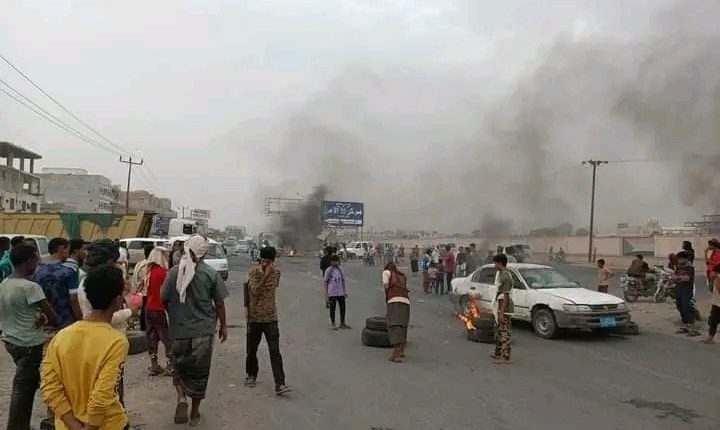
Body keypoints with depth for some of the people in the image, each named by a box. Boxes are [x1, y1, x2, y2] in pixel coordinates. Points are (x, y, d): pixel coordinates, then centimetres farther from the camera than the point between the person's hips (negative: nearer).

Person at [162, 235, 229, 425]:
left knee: (180, 367, 21)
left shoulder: (174, 272, -6)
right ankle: (195, 413, 22)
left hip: (179, 331, 1)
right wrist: (223, 326, 9)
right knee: (199, 372, 13)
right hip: (203, 331, -1)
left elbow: (164, 299, 2)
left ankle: (181, 398, -1)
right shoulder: (211, 274, -9)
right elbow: (219, 303, -4)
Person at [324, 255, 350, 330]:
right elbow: (326, 282, -3)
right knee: (332, 308, 4)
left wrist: (345, 292, 9)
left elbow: (343, 281, 12)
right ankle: (332, 324, 15)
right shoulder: (328, 270, -6)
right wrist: (326, 295, -5)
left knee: (343, 307, 7)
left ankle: (342, 323, 20)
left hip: (341, 293, 4)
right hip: (332, 293, -4)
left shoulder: (341, 270, 5)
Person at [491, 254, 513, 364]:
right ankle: (498, 353, 30)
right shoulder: (500, 274, 11)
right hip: (498, 305, 10)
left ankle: (505, 357, 0)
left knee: (505, 332, -5)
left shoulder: (506, 276, -19)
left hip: (504, 306, -10)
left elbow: (506, 295, -21)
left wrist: (502, 312, -23)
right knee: (498, 330, 18)